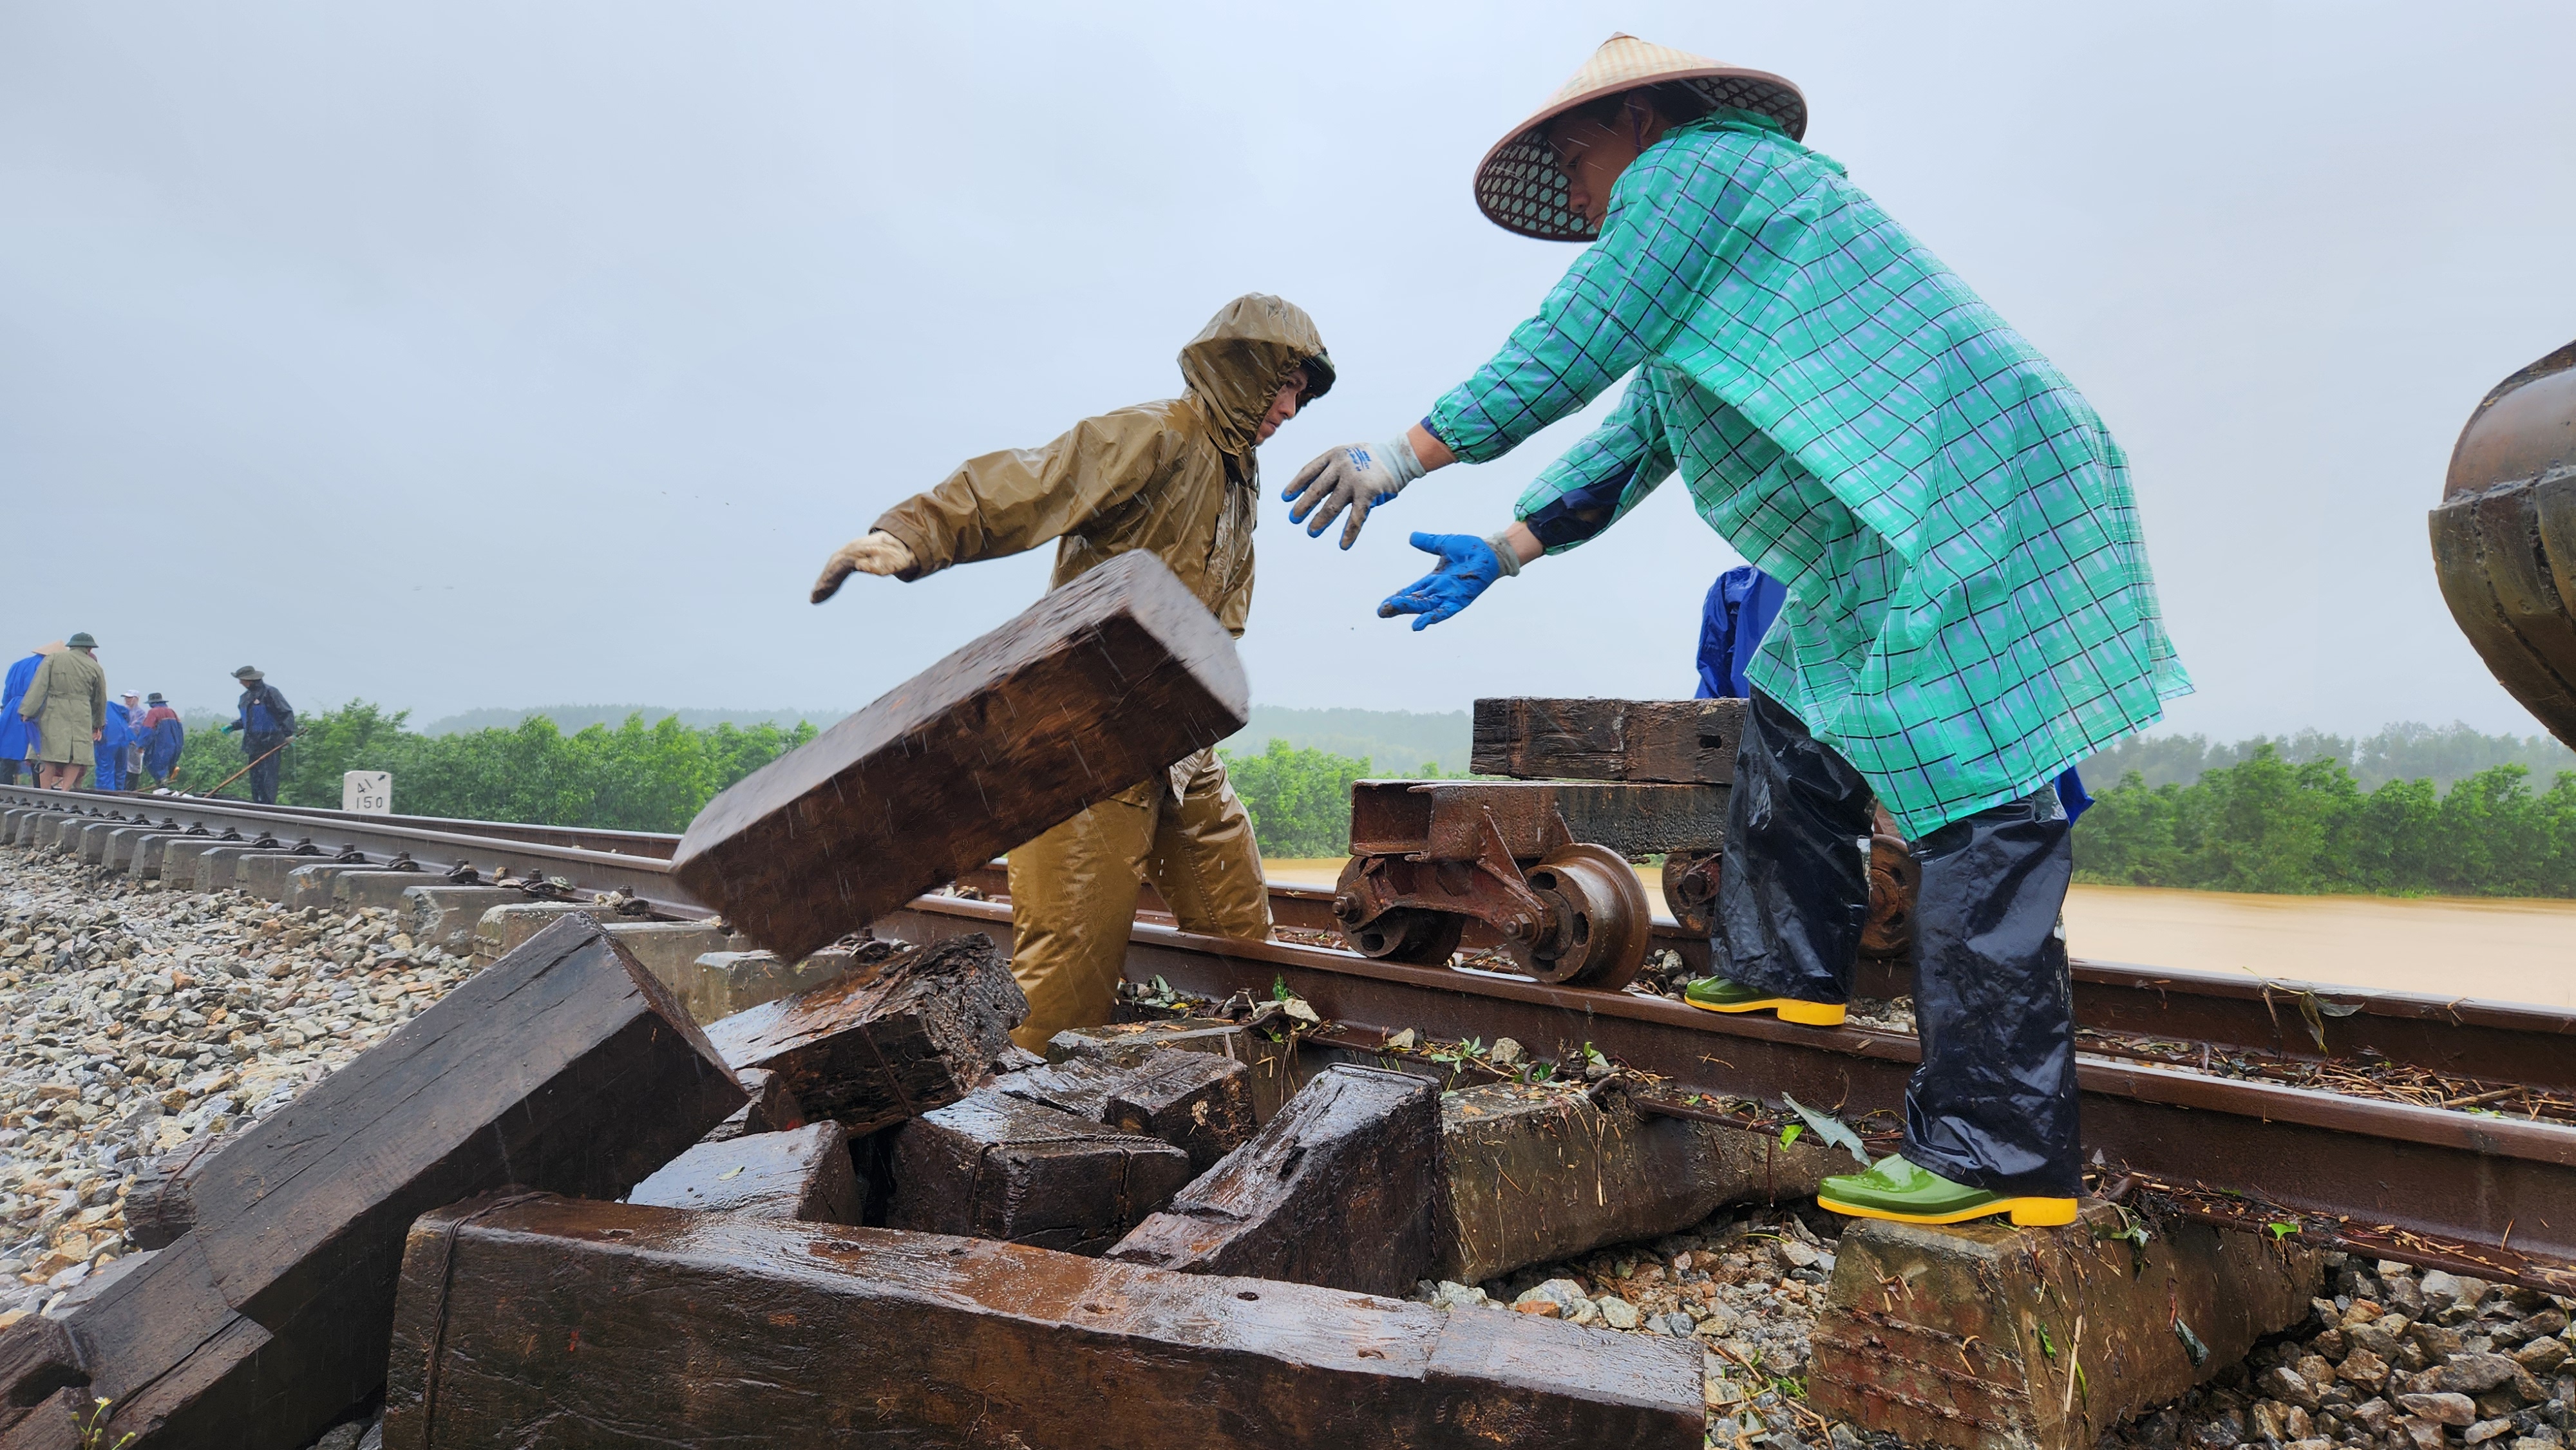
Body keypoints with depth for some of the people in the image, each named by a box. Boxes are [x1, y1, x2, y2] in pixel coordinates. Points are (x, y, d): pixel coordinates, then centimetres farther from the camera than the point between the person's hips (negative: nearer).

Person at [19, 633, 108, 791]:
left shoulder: (53, 658, 8)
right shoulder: (95, 668, 9)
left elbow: (39, 686, -3)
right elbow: (100, 699, 18)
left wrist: (27, 710, -4)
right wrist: (99, 723, 30)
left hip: (53, 713, 1)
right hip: (80, 716, -1)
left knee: (49, 755, 4)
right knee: (77, 756, 3)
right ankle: (64, 790, -11)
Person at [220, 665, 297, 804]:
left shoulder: (269, 692, -8)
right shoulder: (246, 696, 17)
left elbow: (287, 713, -13)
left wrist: (289, 733, -22)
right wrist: (233, 726, 15)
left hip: (270, 745, -8)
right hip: (253, 745, 8)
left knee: (268, 778, -11)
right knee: (255, 780, 9)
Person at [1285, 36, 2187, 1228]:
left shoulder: (1690, 167, -2)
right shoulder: (1706, 221, 29)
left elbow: (1570, 350, -9)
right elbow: (1637, 439, 28)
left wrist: (1402, 457, -3)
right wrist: (1501, 553, 24)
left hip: (1970, 512, -11)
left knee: (1976, 818, -13)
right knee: (1793, 729, 18)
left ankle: (1997, 1152, -11)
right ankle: (1786, 971, 29)